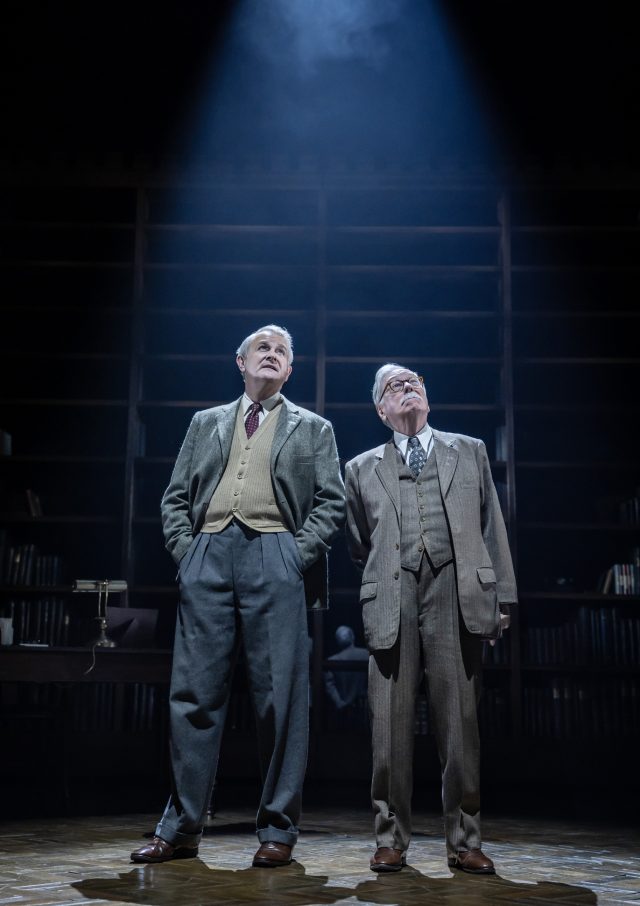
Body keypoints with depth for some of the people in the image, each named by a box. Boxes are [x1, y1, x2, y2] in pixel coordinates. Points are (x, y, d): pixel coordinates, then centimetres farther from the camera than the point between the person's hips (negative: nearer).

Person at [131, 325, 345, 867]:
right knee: (195, 693, 1)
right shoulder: (206, 423, 22)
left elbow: (332, 502, 7)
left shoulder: (312, 429, 17)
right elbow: (175, 496, 17)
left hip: (275, 558, -2)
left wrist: (298, 553, -6)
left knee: (280, 696, -2)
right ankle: (181, 829, 10)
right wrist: (185, 549, 2)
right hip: (208, 556, 2)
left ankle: (278, 831, 7)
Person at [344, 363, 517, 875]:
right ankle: (392, 840, 9)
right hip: (393, 601, 1)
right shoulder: (363, 469, 18)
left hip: (455, 595, 0)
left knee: (460, 722, 0)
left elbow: (492, 528, 12)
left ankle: (464, 842, 9)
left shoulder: (469, 452, 17)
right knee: (390, 723, 0)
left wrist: (503, 597, 6)